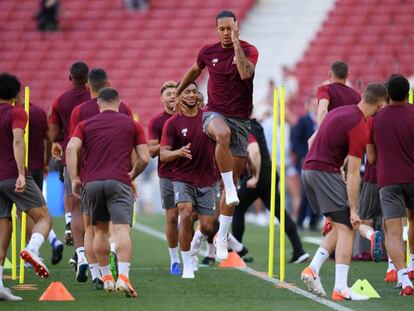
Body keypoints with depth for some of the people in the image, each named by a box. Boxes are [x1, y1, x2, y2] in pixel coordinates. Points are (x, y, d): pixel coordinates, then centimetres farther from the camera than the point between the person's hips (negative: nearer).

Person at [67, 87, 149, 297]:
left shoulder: (85, 125, 12)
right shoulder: (132, 125, 12)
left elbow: (72, 148, -4)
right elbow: (144, 157, 7)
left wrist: (74, 178, -2)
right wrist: (132, 175, 24)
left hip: (92, 182, 2)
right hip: (119, 182, -2)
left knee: (100, 229, 19)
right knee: (122, 229, -12)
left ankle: (106, 277, 23)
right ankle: (123, 277, -30)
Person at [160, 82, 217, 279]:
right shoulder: (172, 123, -4)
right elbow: (163, 155, -7)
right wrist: (179, 152, -27)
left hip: (206, 179, 2)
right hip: (182, 178, -2)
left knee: (207, 226, 0)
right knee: (186, 215, -23)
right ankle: (187, 265, -12)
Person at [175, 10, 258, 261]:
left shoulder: (249, 51, -5)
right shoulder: (208, 52, 2)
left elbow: (245, 73, -26)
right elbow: (195, 70, 24)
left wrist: (236, 42, -25)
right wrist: (178, 92, 35)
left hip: (241, 119, 0)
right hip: (215, 113, 0)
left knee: (234, 180, 1)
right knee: (223, 134, -41)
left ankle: (222, 236, 9)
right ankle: (230, 189, -33)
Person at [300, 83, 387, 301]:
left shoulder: (340, 111, 12)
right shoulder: (360, 128, -15)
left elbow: (313, 141, 21)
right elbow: (352, 173, -17)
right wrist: (353, 210, -15)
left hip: (308, 169, 9)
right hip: (326, 172, -9)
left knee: (340, 227, 15)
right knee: (346, 228, -7)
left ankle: (313, 269, 5)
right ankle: (341, 289, -13)